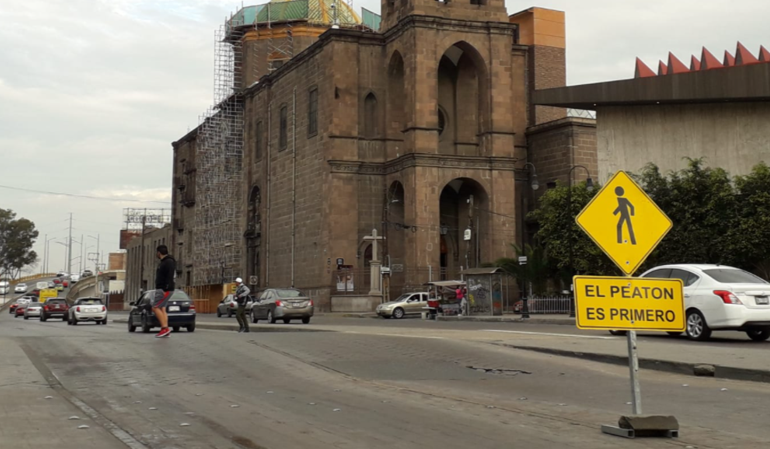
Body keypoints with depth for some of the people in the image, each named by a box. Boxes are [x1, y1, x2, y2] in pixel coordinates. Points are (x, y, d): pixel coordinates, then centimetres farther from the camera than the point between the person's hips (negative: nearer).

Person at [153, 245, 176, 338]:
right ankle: (165, 331, 3)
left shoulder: (169, 262, -14)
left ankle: (165, 328, -17)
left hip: (164, 290, -10)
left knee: (155, 308, -14)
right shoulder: (163, 262, 18)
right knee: (162, 309, 6)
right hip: (161, 289, 10)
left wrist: (166, 289, -29)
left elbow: (170, 276, -23)